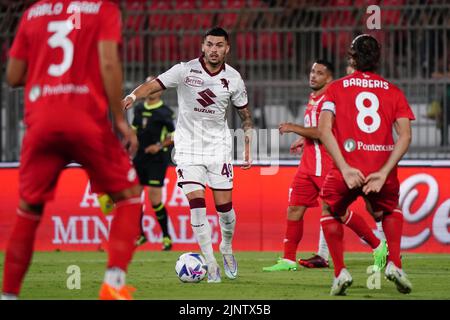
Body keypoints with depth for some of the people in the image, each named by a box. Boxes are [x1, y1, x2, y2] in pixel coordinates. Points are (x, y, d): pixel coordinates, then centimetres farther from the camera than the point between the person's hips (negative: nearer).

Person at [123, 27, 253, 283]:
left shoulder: (233, 79, -2)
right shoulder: (185, 70, -10)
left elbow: (246, 115, 10)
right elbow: (154, 85, -18)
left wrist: (248, 148, 4)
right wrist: (132, 97, -38)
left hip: (218, 146, 2)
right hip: (188, 147, -2)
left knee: (225, 206, -1)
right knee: (196, 204, -13)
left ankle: (227, 248, 28)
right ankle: (211, 264, -6)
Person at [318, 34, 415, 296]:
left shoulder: (336, 88, 7)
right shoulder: (394, 92, 10)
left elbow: (324, 130, -8)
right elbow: (405, 136, -3)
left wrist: (345, 169, -13)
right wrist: (383, 173, -9)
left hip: (347, 169, -2)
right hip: (382, 169, 2)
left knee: (330, 213, 27)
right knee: (391, 211, 33)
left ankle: (340, 271, 11)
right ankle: (394, 264, 12)